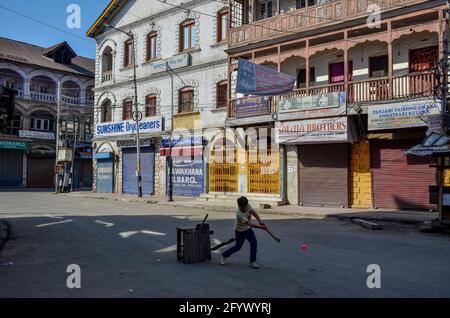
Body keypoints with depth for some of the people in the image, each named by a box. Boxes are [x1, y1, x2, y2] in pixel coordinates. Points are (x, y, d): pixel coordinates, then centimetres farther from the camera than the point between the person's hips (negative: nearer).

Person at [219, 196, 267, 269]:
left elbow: (254, 213, -13)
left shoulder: (248, 206, -19)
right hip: (240, 231, -6)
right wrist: (261, 227, -40)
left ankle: (252, 262, 3)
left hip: (248, 229, 6)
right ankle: (223, 256, 24)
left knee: (254, 243, -7)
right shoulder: (239, 214, -37)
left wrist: (260, 221, -29)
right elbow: (250, 224, -39)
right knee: (238, 247, 3)